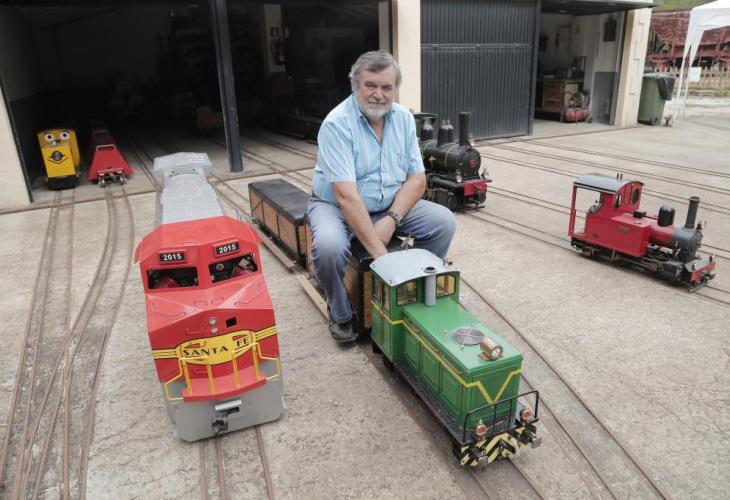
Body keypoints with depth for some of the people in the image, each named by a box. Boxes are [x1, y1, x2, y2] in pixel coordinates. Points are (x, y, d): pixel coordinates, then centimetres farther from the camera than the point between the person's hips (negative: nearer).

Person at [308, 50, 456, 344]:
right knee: (329, 246, -35)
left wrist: (391, 220, -21)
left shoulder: (404, 118, -2)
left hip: (390, 205, 5)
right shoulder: (337, 124, -21)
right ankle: (341, 314, -4)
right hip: (336, 206, -5)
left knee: (444, 222, -12)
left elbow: (417, 178, -4)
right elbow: (346, 196, -29)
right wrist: (380, 253, -33)